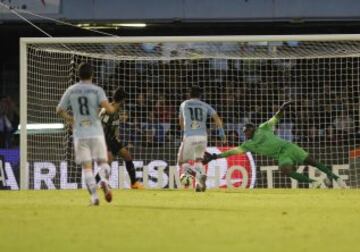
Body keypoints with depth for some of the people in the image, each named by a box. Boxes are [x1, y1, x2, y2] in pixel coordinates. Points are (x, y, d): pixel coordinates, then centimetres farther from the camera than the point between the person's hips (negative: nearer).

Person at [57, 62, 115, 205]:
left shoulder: (71, 91, 7)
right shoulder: (97, 90, -1)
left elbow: (59, 110, 12)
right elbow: (107, 107, -15)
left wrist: (68, 118, 31)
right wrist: (112, 109, 8)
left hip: (79, 134, 1)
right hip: (96, 133, -1)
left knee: (87, 166, 4)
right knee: (102, 161, 9)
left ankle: (94, 196, -6)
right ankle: (104, 180, -23)